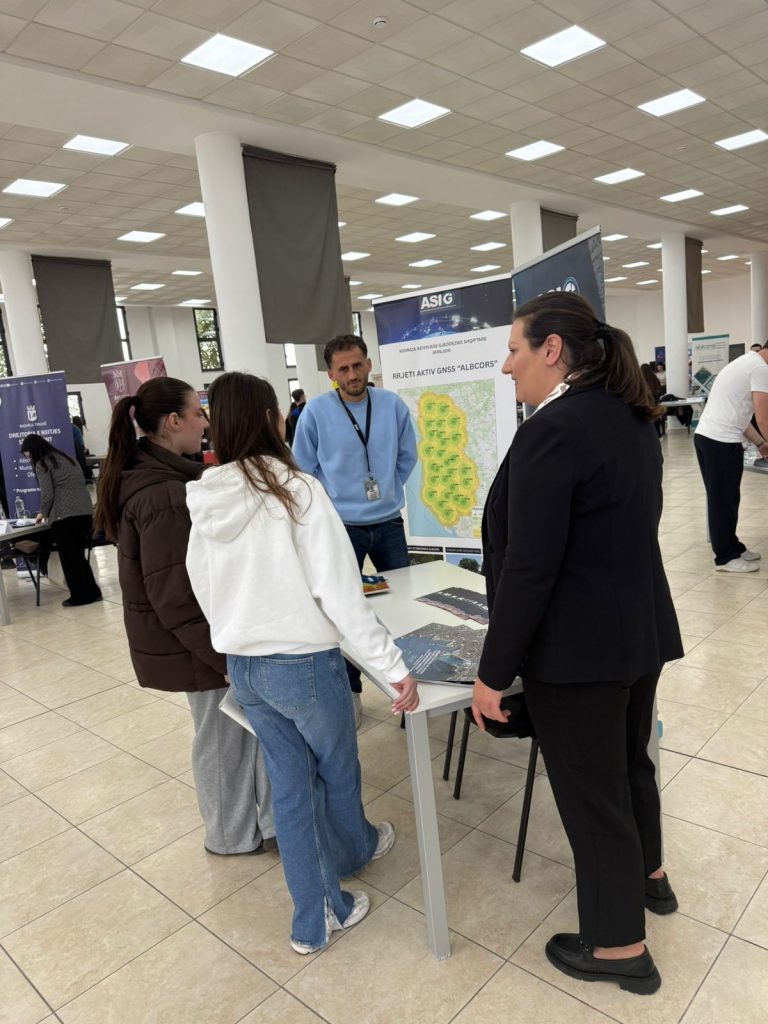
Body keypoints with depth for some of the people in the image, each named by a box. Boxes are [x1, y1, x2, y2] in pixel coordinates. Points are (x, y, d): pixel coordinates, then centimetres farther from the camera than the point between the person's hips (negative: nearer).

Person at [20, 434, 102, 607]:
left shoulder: (42, 464, 0)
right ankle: (92, 592, 15)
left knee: (69, 557, 3)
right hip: (85, 511, 7)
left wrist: (43, 513, 11)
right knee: (79, 555, 16)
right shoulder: (67, 458, 22)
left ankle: (80, 596, 6)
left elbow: (48, 494, -7)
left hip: (64, 515, -7)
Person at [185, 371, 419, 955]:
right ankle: (353, 849, 52)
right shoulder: (298, 492, -20)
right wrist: (393, 668, -17)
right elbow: (341, 593, -22)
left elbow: (204, 592, 8)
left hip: (242, 667, 5)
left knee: (288, 783, 19)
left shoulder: (205, 502, -2)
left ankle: (316, 918, 32)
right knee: (337, 769, 23)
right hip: (304, 663, -5)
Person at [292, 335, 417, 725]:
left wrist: (388, 491, 8)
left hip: (389, 524, 3)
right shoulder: (316, 411, -11)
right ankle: (350, 691, 25)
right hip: (342, 527, -2)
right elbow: (303, 470, -1)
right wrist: (333, 503, -1)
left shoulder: (392, 404, -4)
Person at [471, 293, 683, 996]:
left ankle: (620, 948, 29)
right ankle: (648, 876, 51)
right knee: (629, 761, 28)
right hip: (643, 632, 9)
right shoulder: (633, 418, 6)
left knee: (591, 793, 9)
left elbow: (528, 568, -25)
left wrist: (494, 672, -17)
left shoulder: (553, 431, -23)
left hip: (577, 649, -9)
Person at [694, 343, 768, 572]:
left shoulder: (744, 362, 22)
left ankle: (732, 548, 28)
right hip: (721, 442, -10)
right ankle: (726, 558, 9)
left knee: (721, 499, 17)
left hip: (704, 435, 10)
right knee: (725, 501, 0)